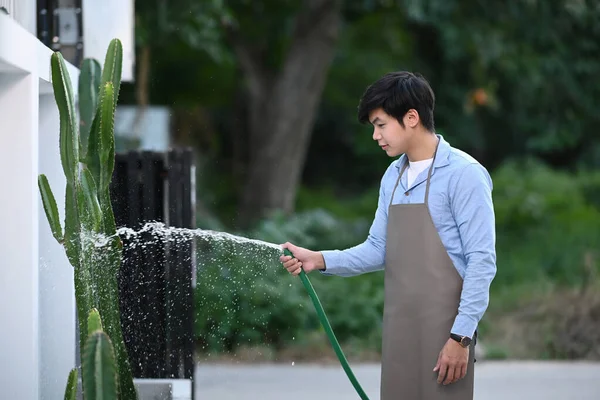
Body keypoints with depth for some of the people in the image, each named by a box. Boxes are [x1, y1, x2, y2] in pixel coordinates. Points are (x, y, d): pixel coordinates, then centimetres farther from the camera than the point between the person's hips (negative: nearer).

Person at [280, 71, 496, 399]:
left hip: (443, 332, -7)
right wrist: (320, 260, 2)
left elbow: (482, 261, -13)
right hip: (398, 330, 7)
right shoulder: (393, 178, 12)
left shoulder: (464, 174, -11)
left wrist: (461, 336, -17)